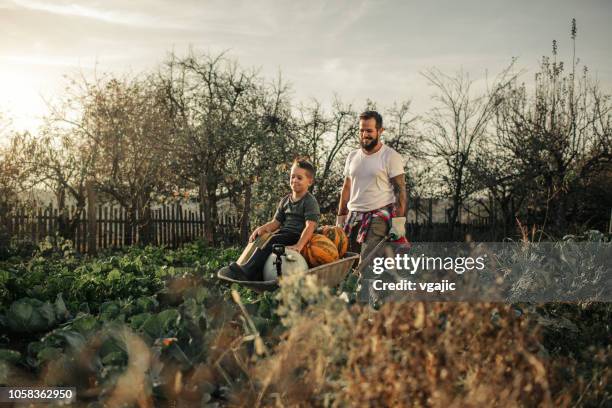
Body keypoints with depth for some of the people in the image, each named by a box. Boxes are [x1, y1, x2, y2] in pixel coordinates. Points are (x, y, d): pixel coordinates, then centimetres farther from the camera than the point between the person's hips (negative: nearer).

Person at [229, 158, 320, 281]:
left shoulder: (310, 202, -7)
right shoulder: (285, 200, 17)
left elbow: (310, 226, -19)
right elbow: (275, 222, 17)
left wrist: (298, 246, -32)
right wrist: (262, 228, -5)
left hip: (299, 237, -8)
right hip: (284, 233, 8)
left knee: (274, 240, -30)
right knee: (259, 237, -14)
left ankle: (247, 271, -40)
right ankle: (256, 277, -30)